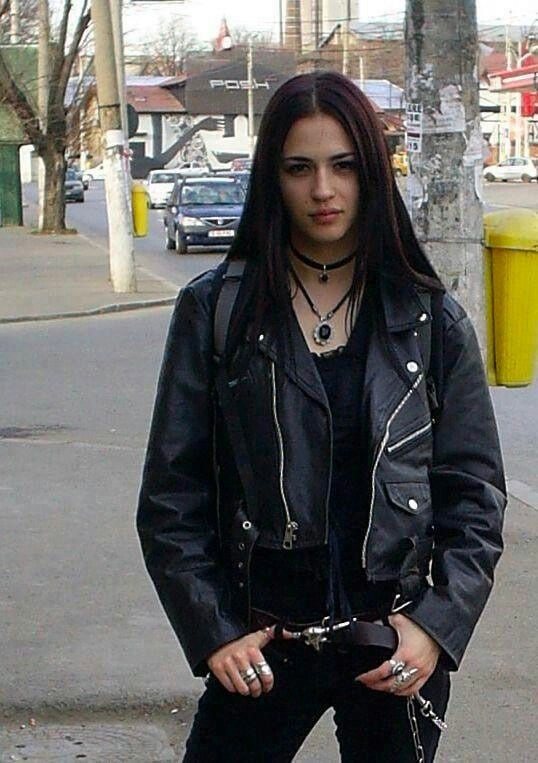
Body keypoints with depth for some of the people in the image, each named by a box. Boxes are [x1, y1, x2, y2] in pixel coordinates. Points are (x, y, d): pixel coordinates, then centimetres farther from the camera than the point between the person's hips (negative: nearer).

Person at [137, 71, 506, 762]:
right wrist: (213, 631, -8)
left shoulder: (432, 321, 1)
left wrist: (436, 626, -9)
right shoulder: (215, 310, -1)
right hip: (262, 647, 0)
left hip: (399, 648, 1)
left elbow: (476, 495, 2)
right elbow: (171, 496, -1)